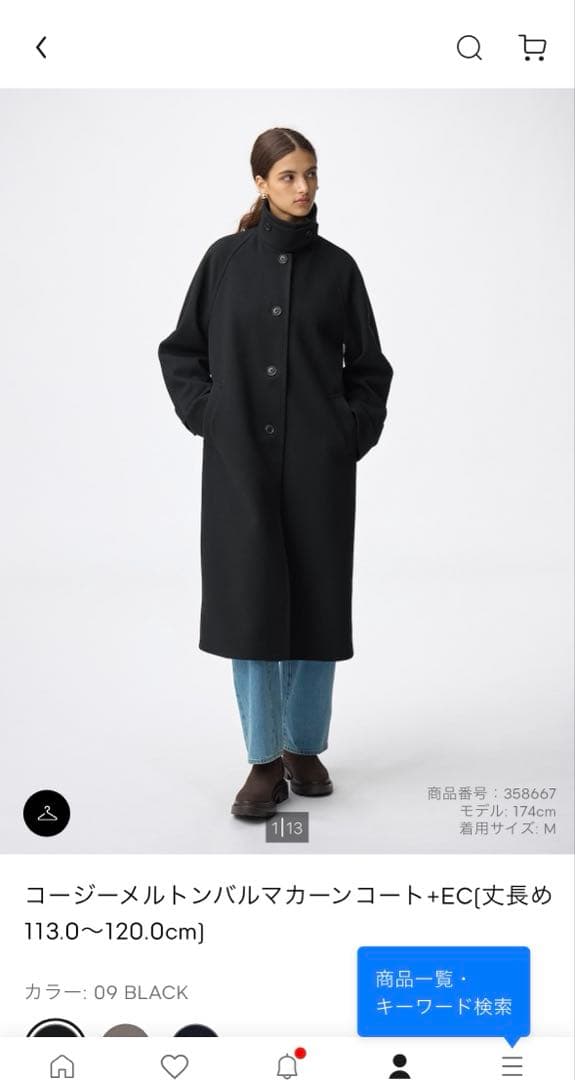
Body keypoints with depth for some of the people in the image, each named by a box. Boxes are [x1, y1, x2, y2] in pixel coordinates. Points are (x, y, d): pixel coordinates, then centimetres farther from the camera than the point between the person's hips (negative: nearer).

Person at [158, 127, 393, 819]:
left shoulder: (337, 267, 6)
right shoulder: (226, 260, 4)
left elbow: (368, 366, 12)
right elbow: (181, 351, 10)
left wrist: (355, 429, -1)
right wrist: (206, 415, -2)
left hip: (318, 464, 1)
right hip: (242, 461, -1)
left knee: (316, 600, 5)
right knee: (250, 601, -3)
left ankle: (305, 748, 21)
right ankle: (265, 761, 8)